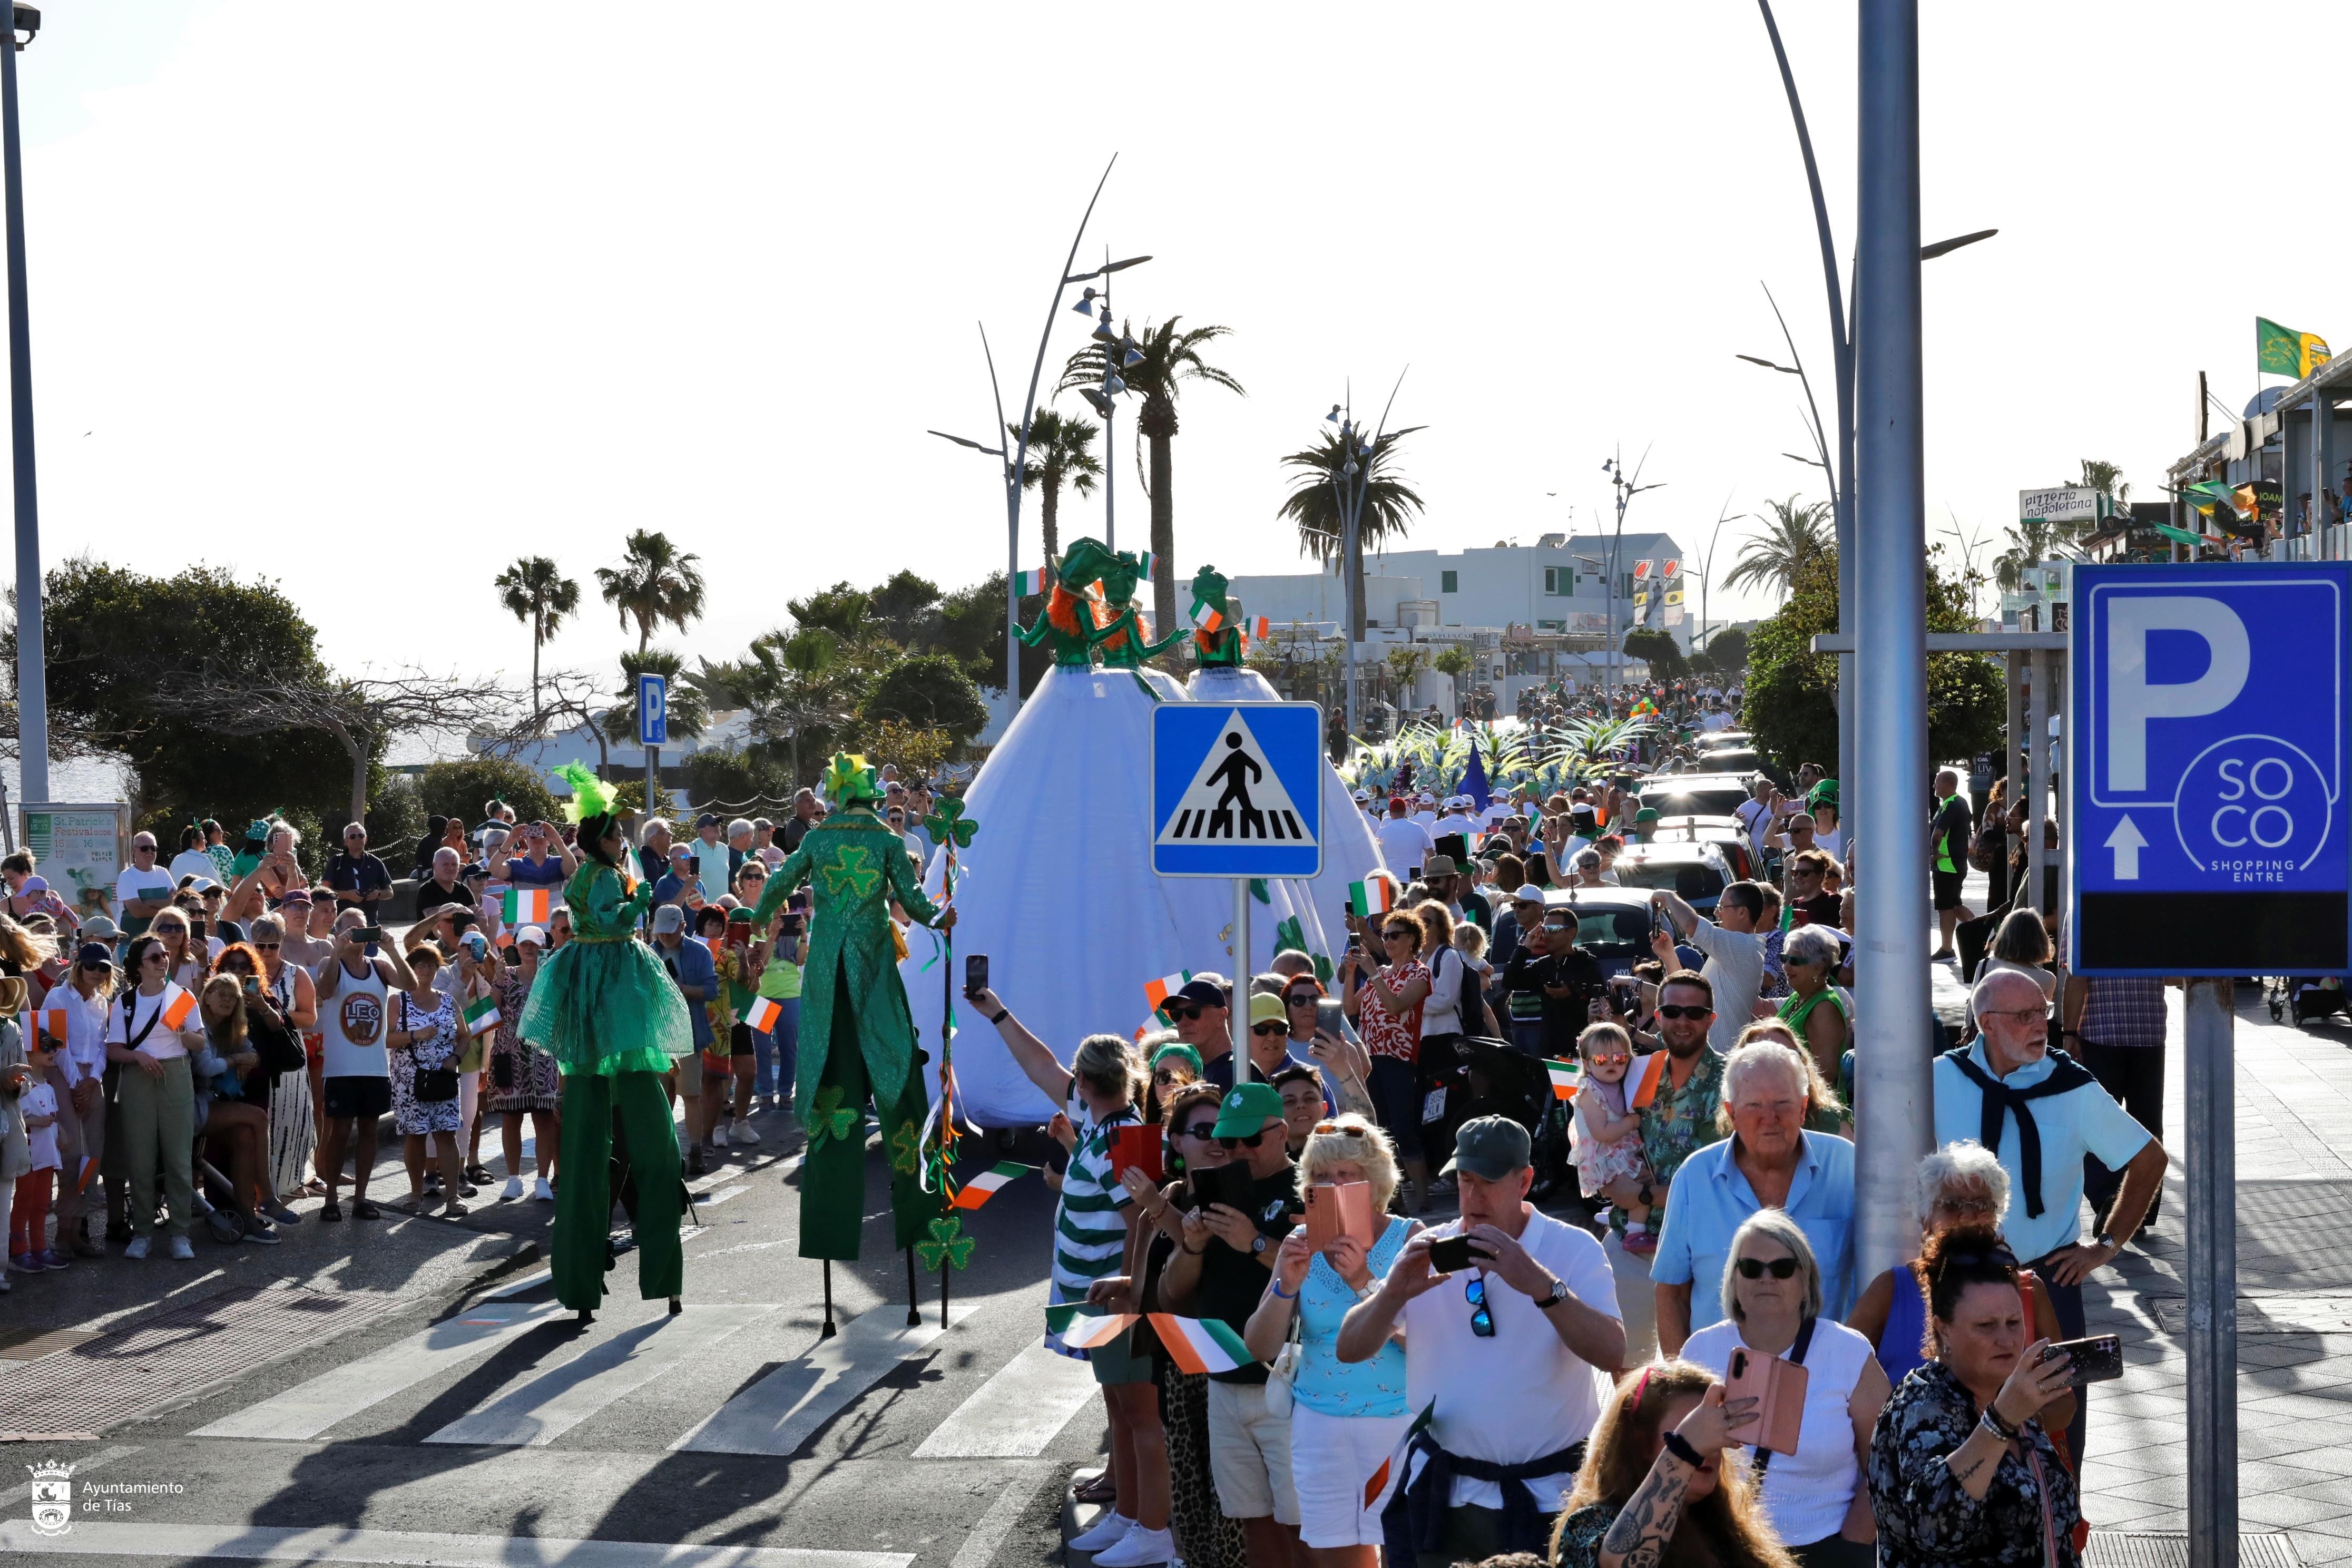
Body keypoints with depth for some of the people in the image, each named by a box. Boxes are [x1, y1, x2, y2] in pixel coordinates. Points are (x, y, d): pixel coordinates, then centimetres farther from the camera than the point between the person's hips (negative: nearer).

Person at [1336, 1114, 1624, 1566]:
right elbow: (1350, 1350, 0)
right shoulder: (1429, 1250, 3)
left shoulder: (1575, 1249, -7)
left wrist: (1541, 1285, -33)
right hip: (1440, 1495, 3)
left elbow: (1612, 1355, -20)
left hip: (1544, 1498, -3)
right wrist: (1393, 1294, -19)